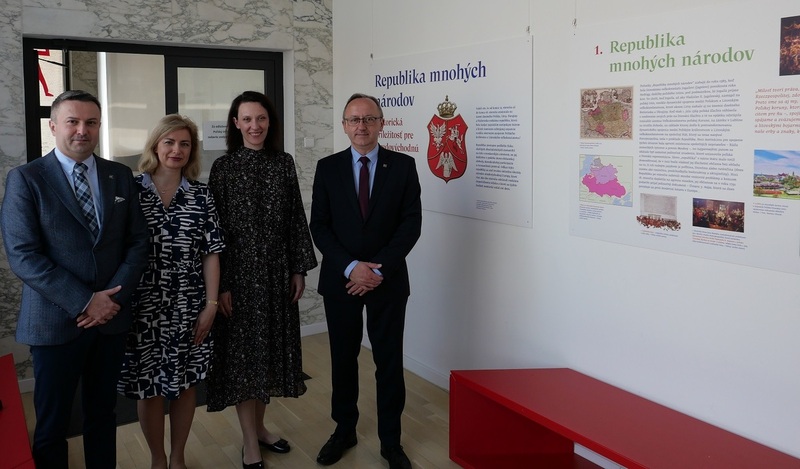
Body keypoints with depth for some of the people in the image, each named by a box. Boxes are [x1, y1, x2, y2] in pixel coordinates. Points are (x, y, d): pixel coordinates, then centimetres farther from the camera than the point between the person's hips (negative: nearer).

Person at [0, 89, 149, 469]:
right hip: (55, 321, -3)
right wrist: (83, 302, -17)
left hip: (112, 316, 4)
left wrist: (115, 296, -10)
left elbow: (137, 242, 5)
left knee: (103, 415, 16)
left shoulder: (120, 176, 7)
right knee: (51, 423, 8)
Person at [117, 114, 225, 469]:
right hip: (143, 307, -1)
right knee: (148, 386, 8)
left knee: (185, 383, 11)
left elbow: (211, 253, 1)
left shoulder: (201, 196, 1)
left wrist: (211, 304, -3)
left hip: (188, 308, 1)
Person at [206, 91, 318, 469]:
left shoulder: (283, 162, 4)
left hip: (277, 271, 4)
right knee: (243, 352, 3)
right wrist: (221, 284, -11)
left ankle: (259, 427, 31)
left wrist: (299, 268, 3)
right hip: (240, 272, -4)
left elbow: (296, 218, 6)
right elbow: (214, 229, -8)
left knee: (271, 348, 13)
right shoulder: (224, 167, -6)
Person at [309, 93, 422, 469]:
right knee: (343, 359, 12)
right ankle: (344, 431, 29)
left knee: (389, 362, 5)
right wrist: (350, 267, -13)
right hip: (340, 279, 1)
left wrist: (379, 269, -13)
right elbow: (319, 226, -1)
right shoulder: (328, 167, 2)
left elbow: (411, 223, -5)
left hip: (388, 281, -1)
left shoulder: (403, 165, 0)